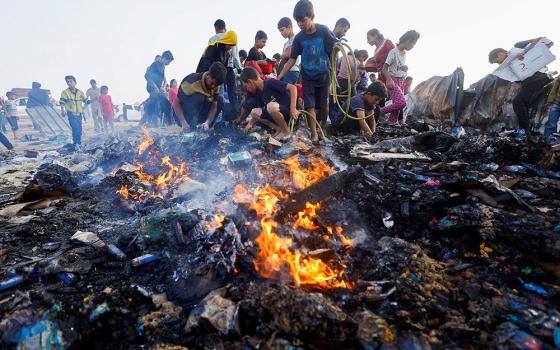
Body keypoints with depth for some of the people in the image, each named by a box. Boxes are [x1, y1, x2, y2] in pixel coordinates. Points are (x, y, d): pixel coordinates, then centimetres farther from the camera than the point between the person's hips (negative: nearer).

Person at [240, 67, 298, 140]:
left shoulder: (270, 83, -15)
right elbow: (259, 114, 18)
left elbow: (292, 87, -22)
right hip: (278, 114, 8)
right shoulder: (258, 94, 9)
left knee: (271, 106, -34)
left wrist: (293, 108, -28)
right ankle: (279, 129, 1)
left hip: (290, 113, -8)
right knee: (254, 112, 1)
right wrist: (250, 123, 8)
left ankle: (285, 131, -12)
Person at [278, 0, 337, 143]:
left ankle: (323, 126, 33)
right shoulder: (299, 38, -6)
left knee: (324, 104, 8)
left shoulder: (324, 31, -12)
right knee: (310, 106, -7)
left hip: (324, 76, -1)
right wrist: (278, 78, -10)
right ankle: (314, 133, 0)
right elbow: (292, 60, -4)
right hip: (307, 77, 1)